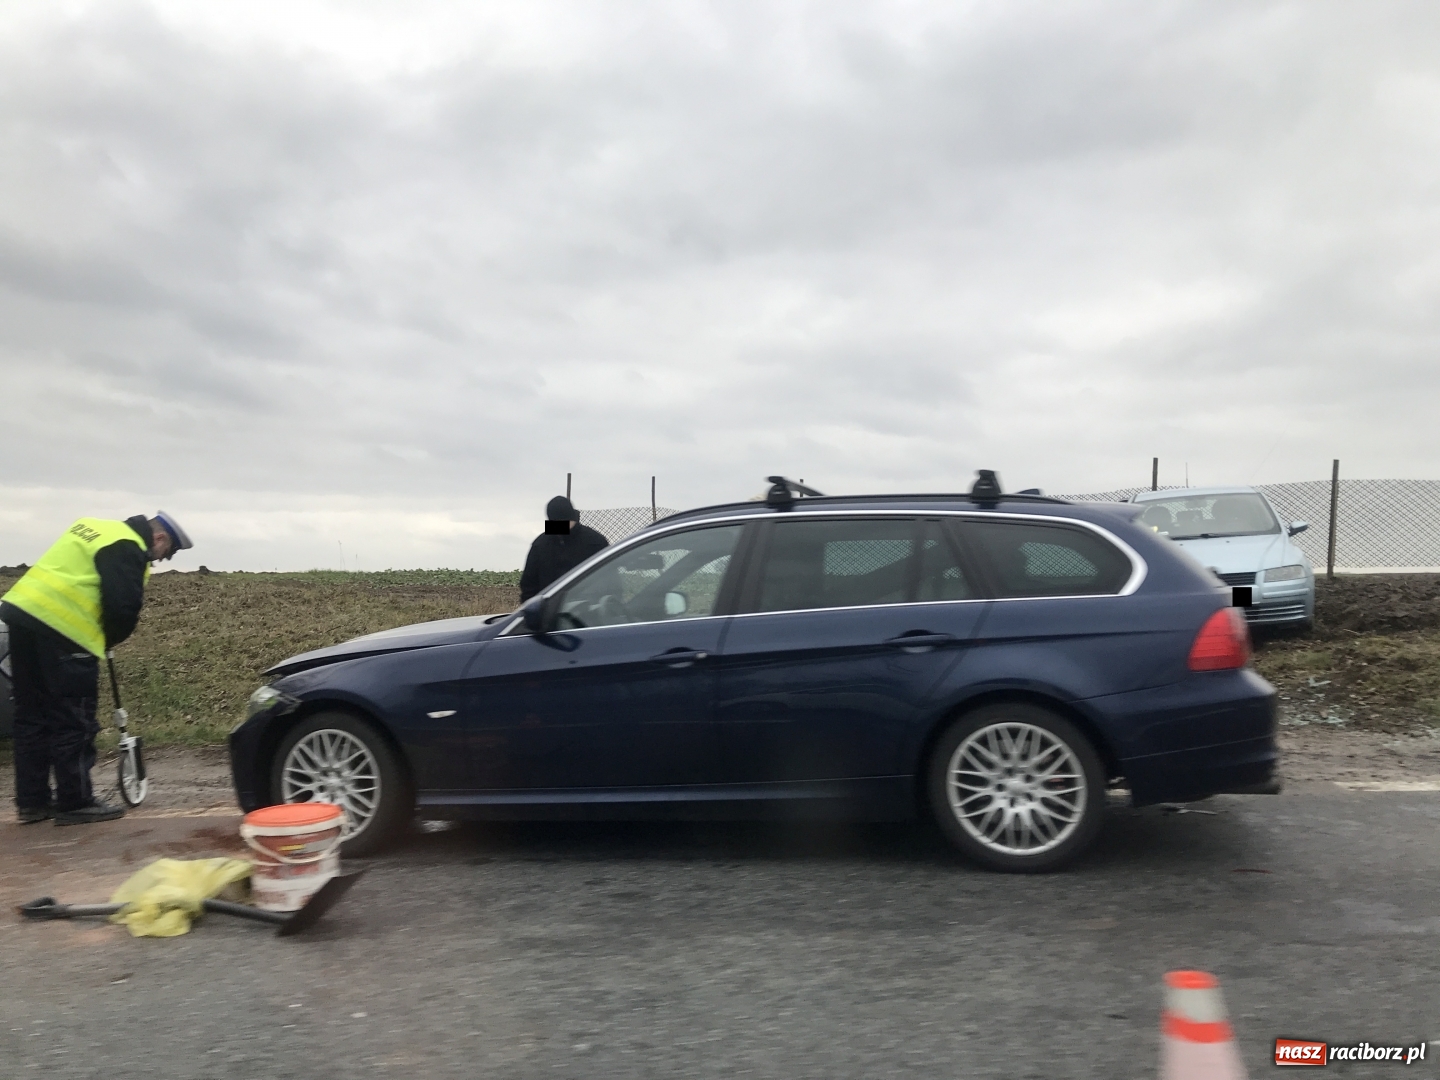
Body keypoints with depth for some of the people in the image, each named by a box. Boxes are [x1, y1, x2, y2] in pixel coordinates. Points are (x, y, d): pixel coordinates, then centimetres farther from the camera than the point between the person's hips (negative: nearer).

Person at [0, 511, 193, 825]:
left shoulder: (94, 528, 21)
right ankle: (76, 803, 6)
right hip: (61, 626, -9)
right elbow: (124, 607, -14)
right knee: (74, 720, 0)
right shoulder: (128, 549, -7)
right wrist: (108, 640, 7)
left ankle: (32, 801, 23)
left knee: (32, 714, 15)